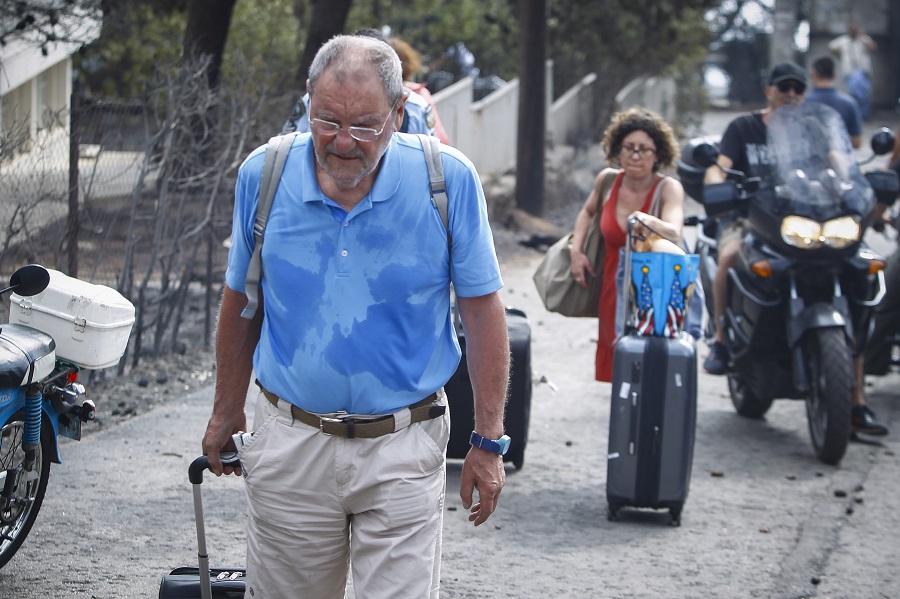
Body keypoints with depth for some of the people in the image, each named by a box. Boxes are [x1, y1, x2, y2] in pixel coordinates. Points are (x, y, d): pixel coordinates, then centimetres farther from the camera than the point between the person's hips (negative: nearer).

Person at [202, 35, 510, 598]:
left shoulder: (449, 180, -10)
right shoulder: (264, 175, -4)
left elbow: (483, 312, -3)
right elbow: (240, 304, 10)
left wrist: (489, 441, -3)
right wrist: (227, 414, 16)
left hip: (402, 450, -2)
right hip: (291, 445, 2)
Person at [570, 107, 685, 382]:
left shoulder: (669, 188, -11)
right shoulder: (607, 180, 2)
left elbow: (674, 234, -28)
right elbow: (587, 212, 23)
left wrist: (650, 223, -48)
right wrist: (576, 250, 9)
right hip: (614, 293, 4)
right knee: (613, 367, 3)